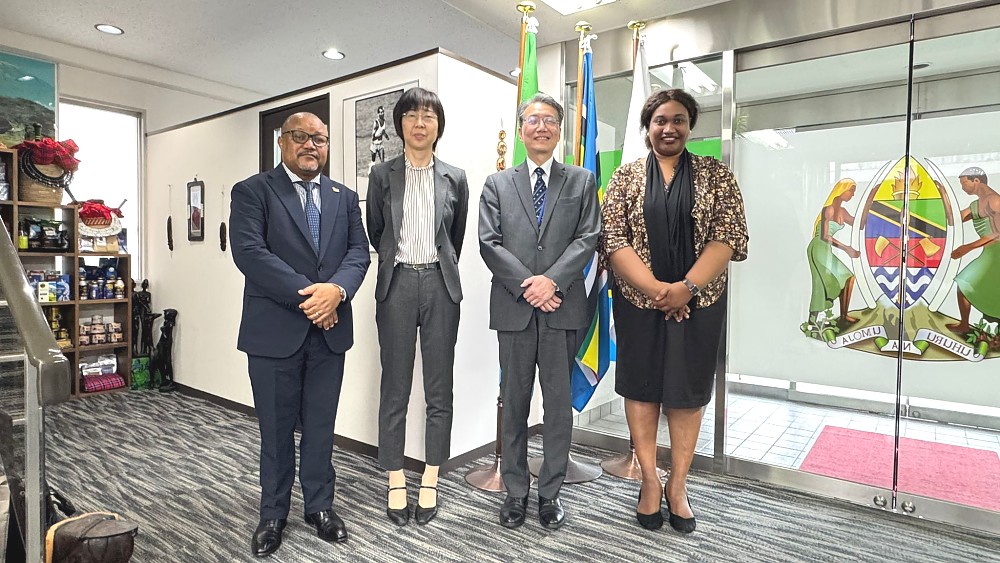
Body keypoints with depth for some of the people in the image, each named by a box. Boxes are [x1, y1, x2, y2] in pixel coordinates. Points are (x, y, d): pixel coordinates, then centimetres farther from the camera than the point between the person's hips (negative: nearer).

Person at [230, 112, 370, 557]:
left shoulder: (345, 197, 11)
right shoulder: (252, 191, -1)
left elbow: (359, 252, 2)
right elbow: (249, 252, -13)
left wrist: (336, 290, -18)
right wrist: (306, 295, -19)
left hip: (329, 329, 3)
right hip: (275, 329, -3)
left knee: (321, 426, 13)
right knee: (276, 428, 11)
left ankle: (320, 505, 31)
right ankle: (273, 514, 29)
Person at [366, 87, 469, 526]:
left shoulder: (455, 178, 8)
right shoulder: (382, 176, 6)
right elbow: (375, 233, 14)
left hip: (440, 284, 1)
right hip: (397, 284, -1)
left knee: (439, 389, 6)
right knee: (395, 388, 4)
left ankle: (431, 480, 20)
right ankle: (395, 482, 18)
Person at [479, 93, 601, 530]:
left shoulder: (582, 182, 11)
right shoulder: (497, 184, 11)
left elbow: (588, 238, -1)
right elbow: (489, 243, 0)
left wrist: (552, 280, -15)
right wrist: (526, 286, -12)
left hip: (562, 308, 0)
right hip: (513, 308, 1)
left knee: (559, 405, 7)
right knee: (514, 404, 9)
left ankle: (550, 492, 22)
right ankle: (515, 491, 24)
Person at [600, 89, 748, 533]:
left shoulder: (715, 174, 4)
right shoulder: (626, 176, 3)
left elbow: (729, 235, -5)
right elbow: (612, 240, -6)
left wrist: (687, 287, -17)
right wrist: (655, 288, -16)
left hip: (698, 302, 0)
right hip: (638, 300, 0)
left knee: (687, 389, 7)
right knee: (640, 385, 7)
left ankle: (678, 485, 21)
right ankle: (650, 479, 22)